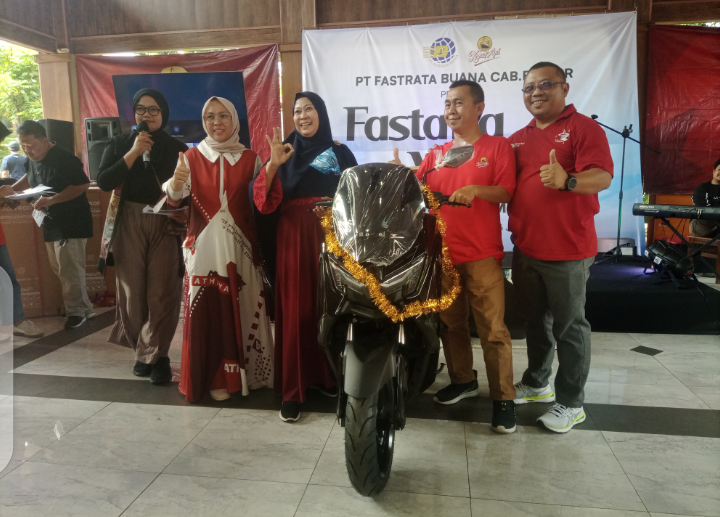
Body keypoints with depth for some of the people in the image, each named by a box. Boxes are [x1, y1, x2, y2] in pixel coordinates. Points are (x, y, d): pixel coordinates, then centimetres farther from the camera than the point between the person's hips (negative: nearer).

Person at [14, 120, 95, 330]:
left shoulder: (63, 158, -20)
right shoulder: (33, 158, 6)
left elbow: (83, 184, -24)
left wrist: (51, 200, -27)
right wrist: (12, 188, 7)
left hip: (71, 223, -9)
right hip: (51, 222, 9)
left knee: (69, 271, -4)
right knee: (60, 270, 14)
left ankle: (77, 311, 10)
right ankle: (83, 307, 25)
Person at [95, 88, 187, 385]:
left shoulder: (177, 148, 7)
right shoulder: (119, 145, 9)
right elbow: (103, 182, -4)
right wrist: (133, 153, -10)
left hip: (165, 226, -1)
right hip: (128, 226, 1)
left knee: (162, 293, -6)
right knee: (132, 291, 4)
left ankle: (153, 356, 5)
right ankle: (146, 352, 21)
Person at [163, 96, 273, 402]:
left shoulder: (249, 159, 8)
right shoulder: (192, 157, 5)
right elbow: (173, 201, -6)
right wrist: (176, 183, -26)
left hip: (240, 247, 1)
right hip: (204, 247, -1)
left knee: (242, 308, 5)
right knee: (208, 309, -1)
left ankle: (245, 371, 21)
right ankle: (215, 376, 13)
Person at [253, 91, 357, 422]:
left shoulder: (340, 152, 9)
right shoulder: (285, 151, 7)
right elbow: (264, 200, -4)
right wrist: (272, 164, -17)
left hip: (332, 238, 1)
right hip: (294, 239, -1)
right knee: (295, 310, -1)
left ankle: (329, 376, 23)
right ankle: (292, 390, 7)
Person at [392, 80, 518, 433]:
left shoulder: (497, 146, 5)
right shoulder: (437, 154, 17)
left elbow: (506, 193, -3)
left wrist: (476, 189, -19)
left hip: (482, 255, -4)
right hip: (443, 252, 5)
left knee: (492, 328, -4)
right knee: (450, 323, 13)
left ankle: (503, 398, 7)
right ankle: (463, 380, 30)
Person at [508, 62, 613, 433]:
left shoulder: (584, 128, -5)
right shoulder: (518, 139, 13)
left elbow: (602, 176, -18)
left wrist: (567, 180, -37)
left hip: (567, 250, -6)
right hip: (525, 248, 6)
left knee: (569, 326, 4)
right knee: (535, 320, 19)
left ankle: (570, 403, 18)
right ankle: (536, 383, 36)